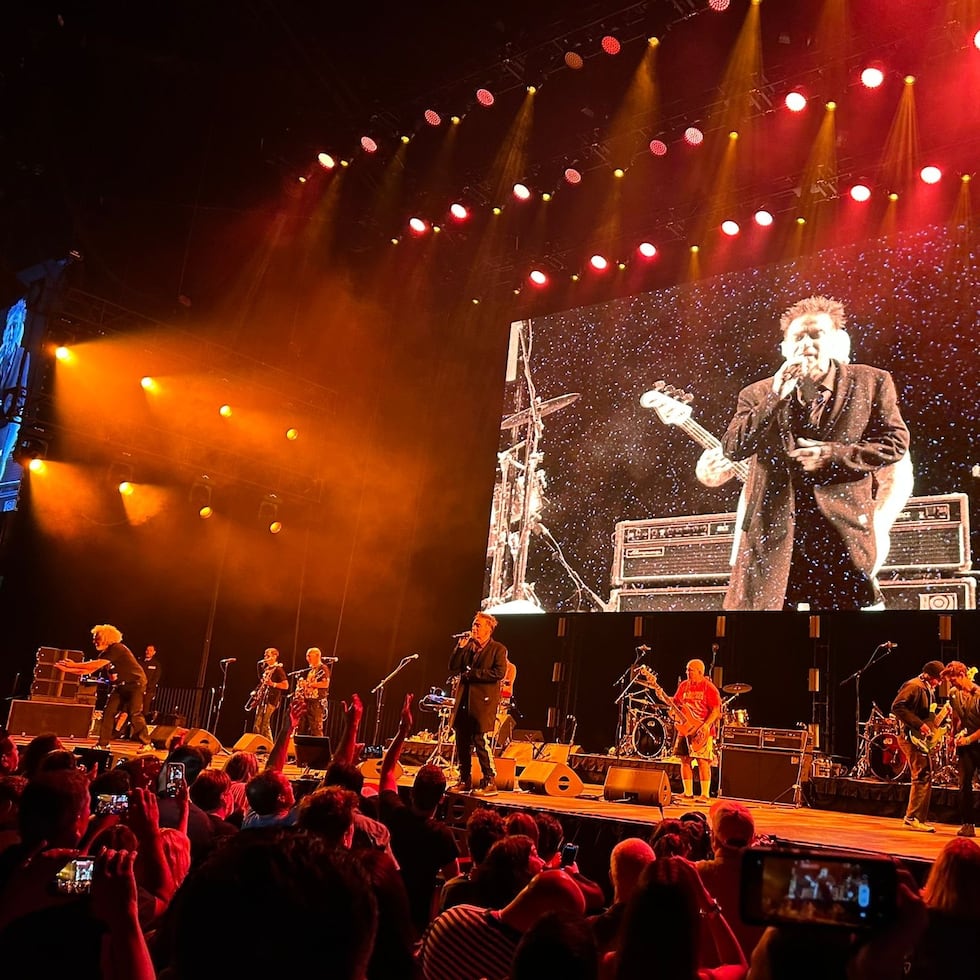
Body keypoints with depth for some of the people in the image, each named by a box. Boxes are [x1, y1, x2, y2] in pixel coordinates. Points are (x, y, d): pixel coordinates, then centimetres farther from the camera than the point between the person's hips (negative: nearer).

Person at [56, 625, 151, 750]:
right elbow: (89, 670, 8)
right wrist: (67, 669, 3)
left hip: (136, 683, -9)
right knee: (108, 712, 1)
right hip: (121, 685, 9)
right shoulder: (106, 653, 9)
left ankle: (146, 744, -4)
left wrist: (74, 664, -18)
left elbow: (96, 665, -25)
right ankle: (103, 744, 6)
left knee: (134, 714, -14)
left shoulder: (117, 649, -19)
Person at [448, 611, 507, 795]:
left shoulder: (498, 649, -1)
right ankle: (464, 780, 19)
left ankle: (489, 782, -1)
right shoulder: (468, 647, 16)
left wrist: (473, 673, -13)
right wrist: (461, 647, -3)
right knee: (462, 742, 8)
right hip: (464, 702, 6)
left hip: (483, 702, -6)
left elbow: (499, 673, -14)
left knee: (481, 742, -9)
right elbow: (453, 668, 8)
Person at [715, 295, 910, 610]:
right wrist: (775, 398, -13)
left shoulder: (871, 382, 4)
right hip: (773, 533, 1)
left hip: (843, 530, -1)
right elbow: (732, 449, -5)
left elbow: (895, 442, 4)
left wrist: (833, 455, -10)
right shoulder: (758, 394, 6)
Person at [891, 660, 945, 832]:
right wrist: (919, 724, -24)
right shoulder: (914, 686, -13)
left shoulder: (928, 690, 19)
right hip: (911, 737, -10)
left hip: (921, 739, 10)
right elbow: (897, 707, -24)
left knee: (925, 776, 12)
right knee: (922, 776, -12)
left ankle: (919, 818, 19)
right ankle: (913, 818, -9)